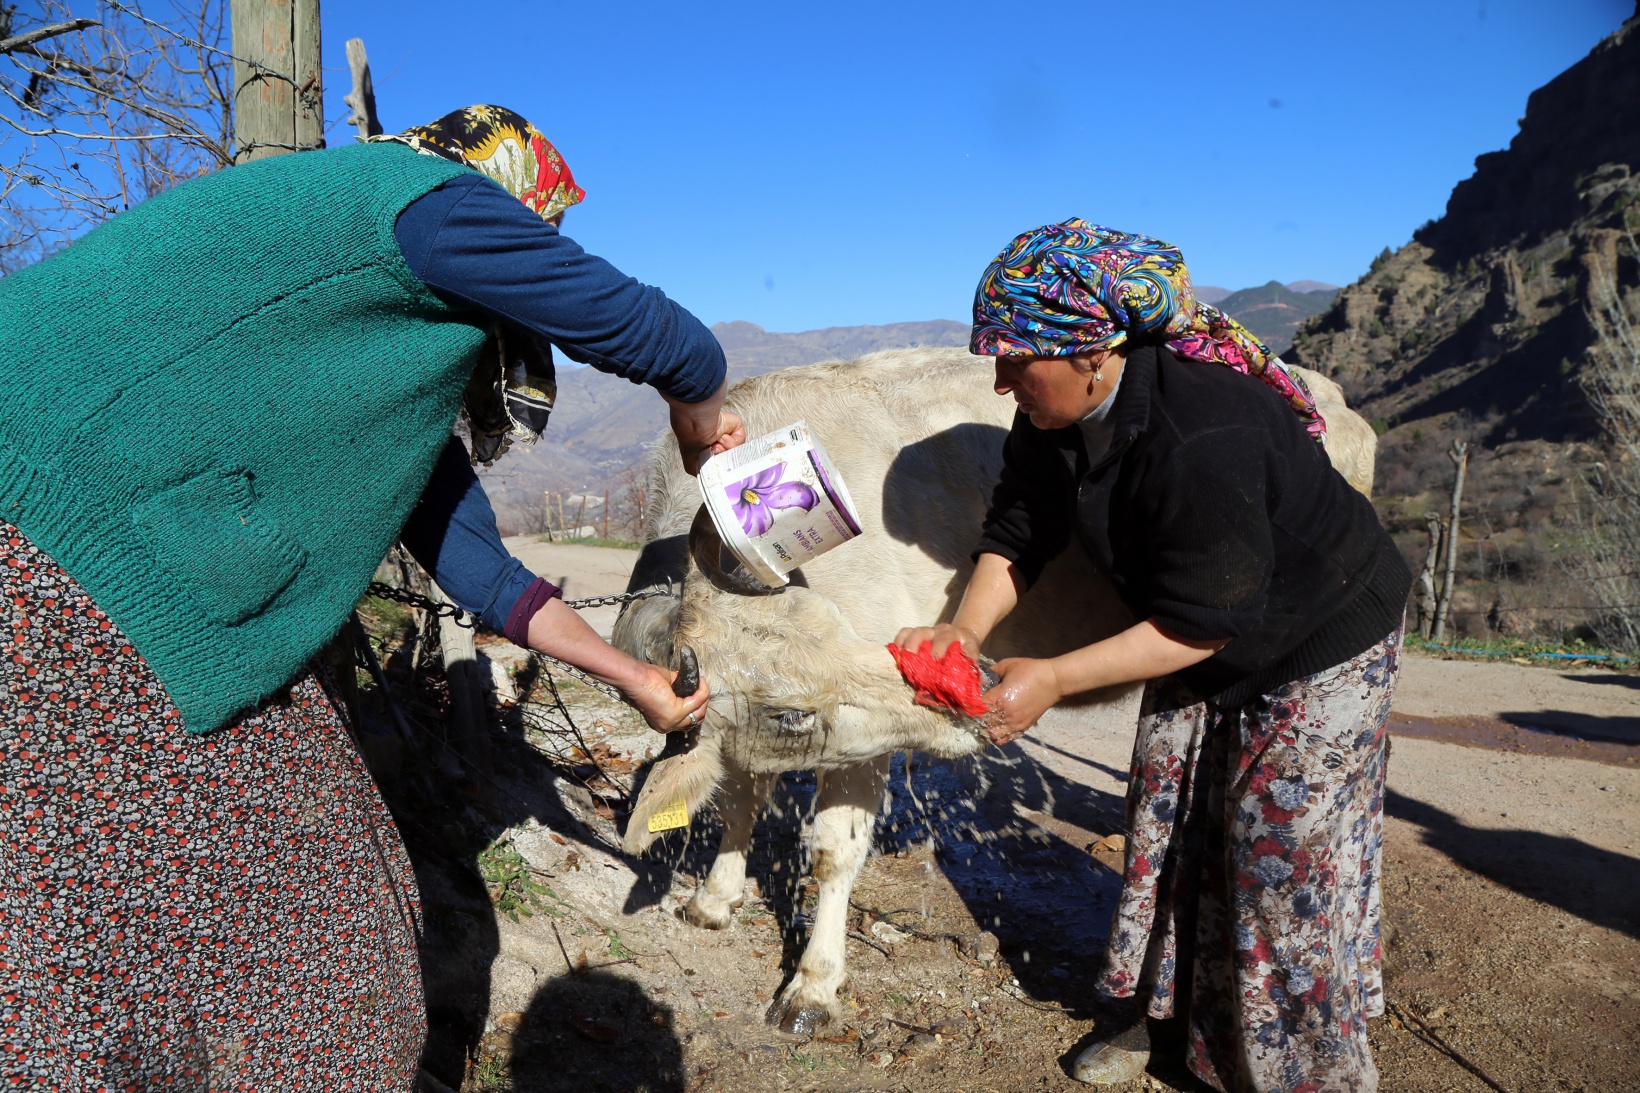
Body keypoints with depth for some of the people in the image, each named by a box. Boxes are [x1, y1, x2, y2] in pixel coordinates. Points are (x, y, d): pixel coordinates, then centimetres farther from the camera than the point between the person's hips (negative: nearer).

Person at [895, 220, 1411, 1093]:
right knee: (1166, 829, 12)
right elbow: (1016, 531, -7)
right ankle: (1147, 1009, 32)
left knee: (1283, 854, 1)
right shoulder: (1054, 414, -13)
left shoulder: (1204, 437, -39)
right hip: (1200, 650, 7)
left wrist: (1055, 679, -36)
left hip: (1320, 645, -7)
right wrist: (965, 630, -25)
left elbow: (1203, 623, -34)